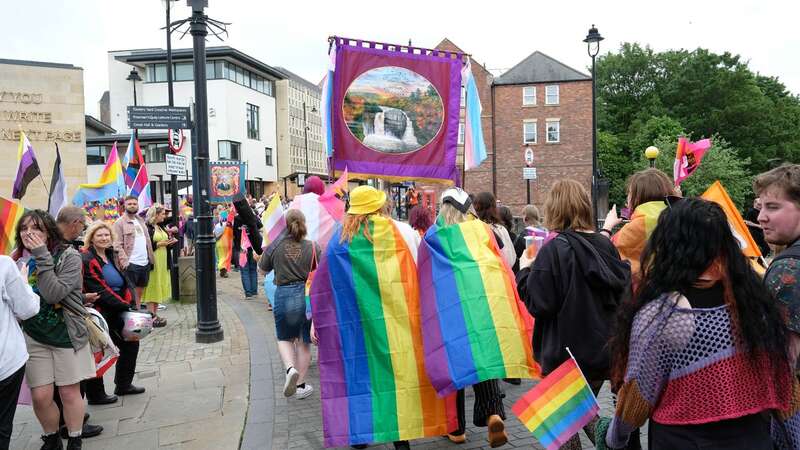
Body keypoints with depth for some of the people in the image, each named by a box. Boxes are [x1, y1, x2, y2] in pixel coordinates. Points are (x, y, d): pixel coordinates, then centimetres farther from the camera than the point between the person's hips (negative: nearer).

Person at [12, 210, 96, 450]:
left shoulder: (69, 256, -11)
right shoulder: (18, 258, 2)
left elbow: (53, 294, -24)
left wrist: (42, 256, -24)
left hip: (66, 334, -3)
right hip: (33, 336, 3)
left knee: (69, 392, 6)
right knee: (40, 396, 3)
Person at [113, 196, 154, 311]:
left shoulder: (141, 221, 17)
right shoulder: (120, 222, -4)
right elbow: (118, 245, -11)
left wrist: (151, 258, 12)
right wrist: (125, 261, -19)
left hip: (145, 262, 7)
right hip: (131, 264, -7)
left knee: (140, 292, 14)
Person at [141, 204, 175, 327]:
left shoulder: (160, 227, 15)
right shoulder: (147, 228, -11)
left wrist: (170, 242, 3)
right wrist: (160, 244, -18)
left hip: (162, 261, 8)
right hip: (153, 260, -8)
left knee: (159, 287, 10)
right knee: (152, 286, -4)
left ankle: (155, 314, 18)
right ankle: (151, 316, 1)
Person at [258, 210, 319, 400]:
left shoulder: (275, 247, -5)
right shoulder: (313, 247, -6)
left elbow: (262, 269, 8)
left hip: (284, 295, -1)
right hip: (308, 296, 1)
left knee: (284, 338, 20)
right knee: (303, 341, 15)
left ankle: (290, 368, -6)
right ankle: (300, 384, 22)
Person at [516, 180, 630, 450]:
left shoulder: (554, 250, -18)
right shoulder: (605, 246, 0)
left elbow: (538, 303, -19)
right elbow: (623, 294, 9)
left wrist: (525, 270, -5)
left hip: (565, 355, -6)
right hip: (601, 352, 6)